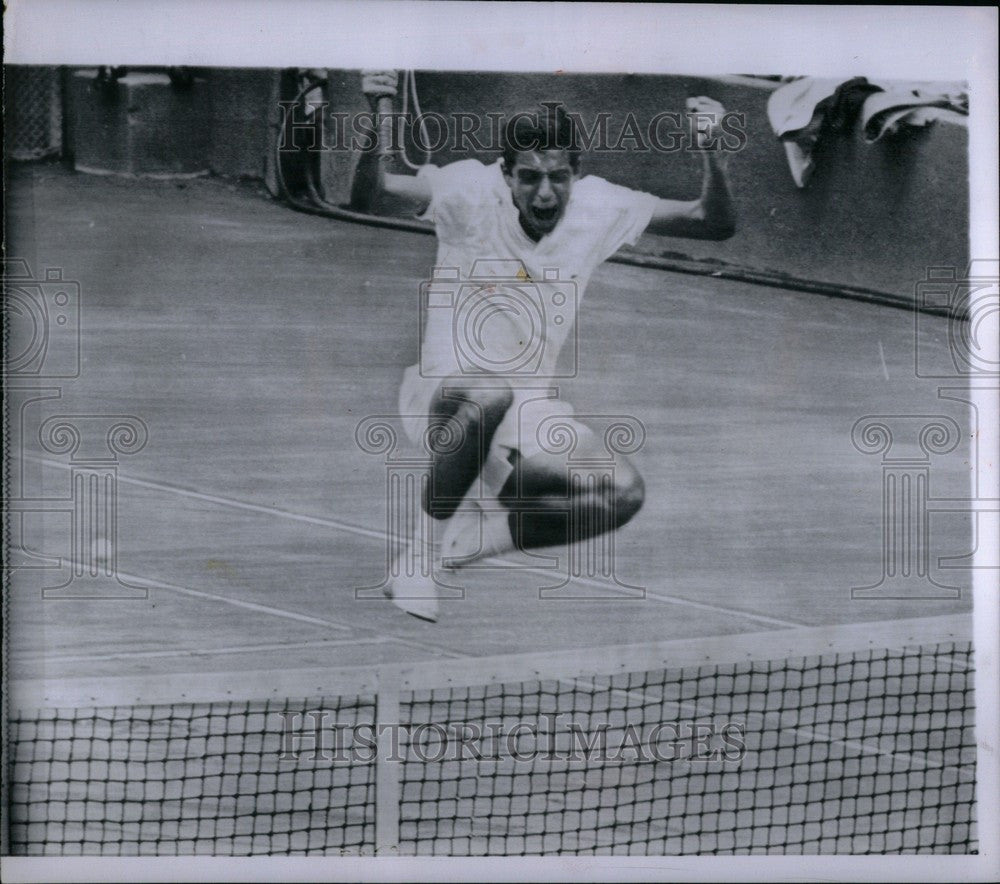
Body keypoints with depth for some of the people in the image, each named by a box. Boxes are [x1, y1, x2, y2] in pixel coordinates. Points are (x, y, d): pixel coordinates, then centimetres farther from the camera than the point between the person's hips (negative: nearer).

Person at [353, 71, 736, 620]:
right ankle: (430, 530, -14)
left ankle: (452, 545, -6)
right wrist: (378, 123, -37)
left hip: (529, 410, 4)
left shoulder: (600, 207, -2)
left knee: (624, 492, -17)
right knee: (490, 396, -40)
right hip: (442, 390, -4)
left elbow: (715, 225, 2)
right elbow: (366, 198, -20)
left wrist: (711, 153, -15)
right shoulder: (473, 191, -11)